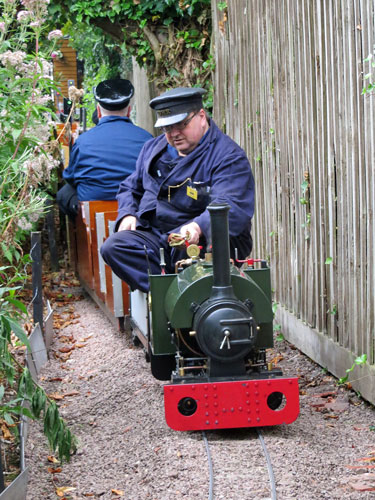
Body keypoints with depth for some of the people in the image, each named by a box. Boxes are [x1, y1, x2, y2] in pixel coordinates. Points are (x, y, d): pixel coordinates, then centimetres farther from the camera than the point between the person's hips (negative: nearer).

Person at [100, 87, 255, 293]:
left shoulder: (228, 157, -7)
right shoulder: (153, 148, 18)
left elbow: (229, 208, -23)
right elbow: (131, 187, 30)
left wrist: (199, 227, -43)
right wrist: (127, 214, 7)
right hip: (153, 238, 6)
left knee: (187, 248, -41)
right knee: (114, 246, -24)